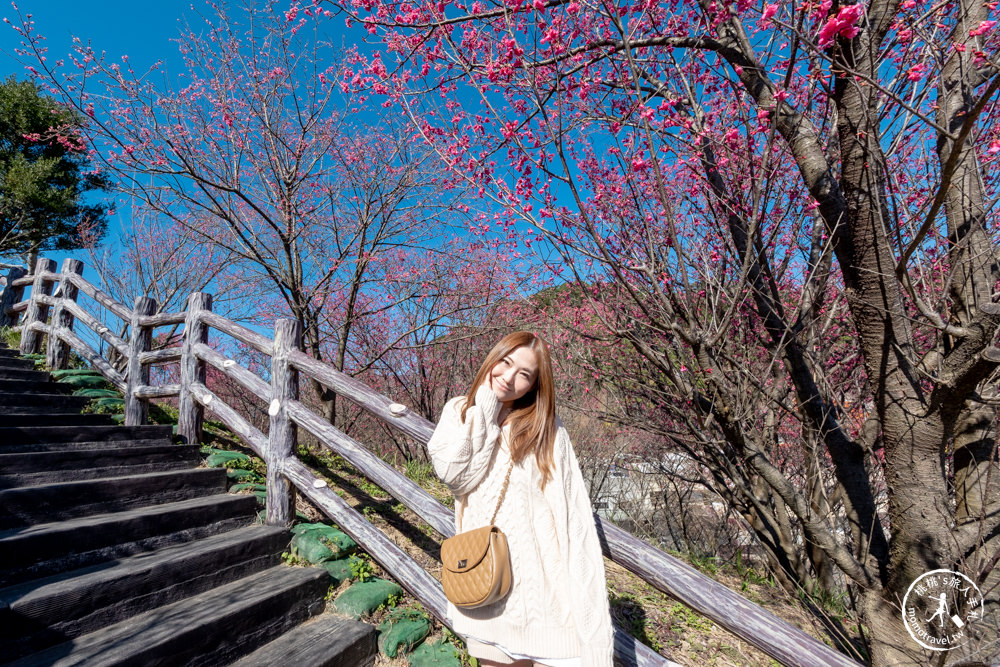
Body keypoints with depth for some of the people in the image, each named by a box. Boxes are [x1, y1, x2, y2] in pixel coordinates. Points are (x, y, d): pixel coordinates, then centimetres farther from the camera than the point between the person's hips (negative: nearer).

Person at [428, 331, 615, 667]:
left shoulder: (545, 427, -4)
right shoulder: (459, 412, 3)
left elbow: (573, 514, -8)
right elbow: (454, 474, -14)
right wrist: (485, 408, -12)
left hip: (539, 574, -2)